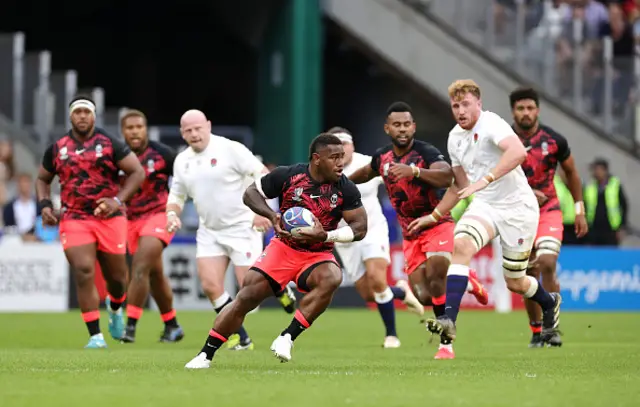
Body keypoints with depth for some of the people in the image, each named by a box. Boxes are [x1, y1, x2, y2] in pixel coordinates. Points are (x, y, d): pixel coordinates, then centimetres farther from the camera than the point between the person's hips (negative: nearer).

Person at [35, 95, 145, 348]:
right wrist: (45, 205, 1)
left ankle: (115, 309, 46)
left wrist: (118, 200, -15)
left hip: (109, 218, -1)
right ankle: (96, 336, -10)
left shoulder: (110, 144, -1)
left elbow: (137, 172, -2)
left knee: (116, 277, 8)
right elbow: (43, 179, 20)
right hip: (74, 220, 1)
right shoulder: (57, 149, 7)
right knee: (83, 273, -15)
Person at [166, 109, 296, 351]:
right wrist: (172, 214, -2)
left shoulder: (230, 149, -12)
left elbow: (263, 175, -13)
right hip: (209, 232, 6)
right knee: (210, 285, -9)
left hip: (242, 228, -6)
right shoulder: (182, 161, 7)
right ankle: (241, 339, 4)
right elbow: (177, 195, 19)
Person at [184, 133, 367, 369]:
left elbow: (360, 228, -8)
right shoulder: (288, 176, -10)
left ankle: (287, 338, -26)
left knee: (331, 279, -34)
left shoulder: (345, 189, -9)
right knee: (248, 296, -14)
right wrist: (272, 216, -17)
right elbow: (250, 193, 1)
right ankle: (206, 354, -1)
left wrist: (325, 236, -23)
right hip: (284, 247, 0)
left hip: (319, 254, 0)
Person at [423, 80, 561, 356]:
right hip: (484, 207, 5)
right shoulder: (455, 138, 8)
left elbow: (518, 152, -38)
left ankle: (550, 303, 40)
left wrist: (484, 181, -44)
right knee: (461, 244, -27)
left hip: (517, 208, -5)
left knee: (515, 282, 5)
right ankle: (448, 319, -34)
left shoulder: (491, 124, -17)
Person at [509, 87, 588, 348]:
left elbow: (571, 173, 8)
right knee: (530, 276, 2)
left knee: (547, 263, -21)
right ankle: (536, 330, 19)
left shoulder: (554, 140, -6)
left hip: (549, 211, -1)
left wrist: (579, 210, 7)